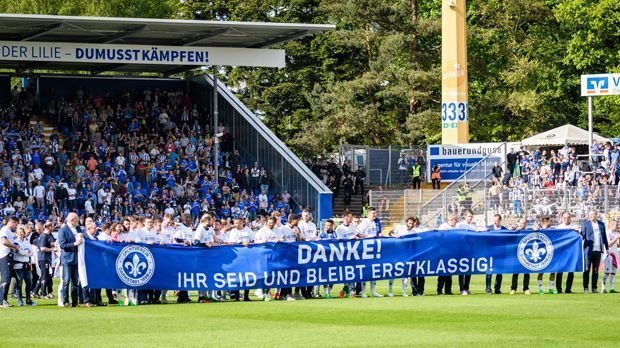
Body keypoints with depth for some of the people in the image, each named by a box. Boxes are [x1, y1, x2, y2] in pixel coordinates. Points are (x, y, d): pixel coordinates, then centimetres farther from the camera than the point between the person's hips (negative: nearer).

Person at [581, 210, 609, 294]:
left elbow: (604, 237, 17)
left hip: (598, 249, 3)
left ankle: (594, 288, 9)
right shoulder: (586, 223, 5)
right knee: (587, 269, -3)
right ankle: (585, 288, 1)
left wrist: (607, 248, 15)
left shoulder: (601, 224, 14)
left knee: (596, 270, 5)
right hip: (589, 249, -3)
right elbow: (583, 235, 1)